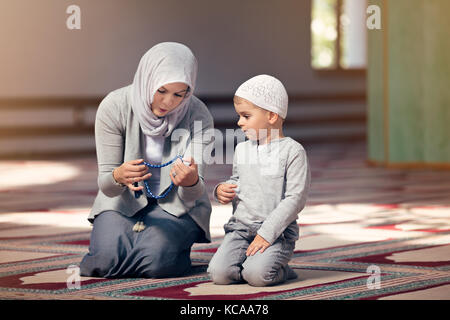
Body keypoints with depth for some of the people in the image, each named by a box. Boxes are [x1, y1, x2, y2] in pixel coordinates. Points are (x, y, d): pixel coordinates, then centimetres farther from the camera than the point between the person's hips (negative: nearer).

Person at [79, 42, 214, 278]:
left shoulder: (198, 116, -17)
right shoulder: (114, 107, -18)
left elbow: (192, 196, -22)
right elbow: (106, 184, -17)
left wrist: (191, 182, -48)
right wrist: (119, 177, -43)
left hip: (175, 205, -1)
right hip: (124, 202, 1)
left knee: (156, 260, -28)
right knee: (106, 259, -25)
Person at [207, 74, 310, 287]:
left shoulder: (292, 151, -6)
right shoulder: (242, 149, 15)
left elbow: (295, 199, -11)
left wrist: (267, 234, -17)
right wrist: (222, 191, 6)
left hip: (278, 231, -5)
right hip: (241, 227, 5)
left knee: (257, 275, -29)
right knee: (219, 274, -19)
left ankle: (280, 271, 4)